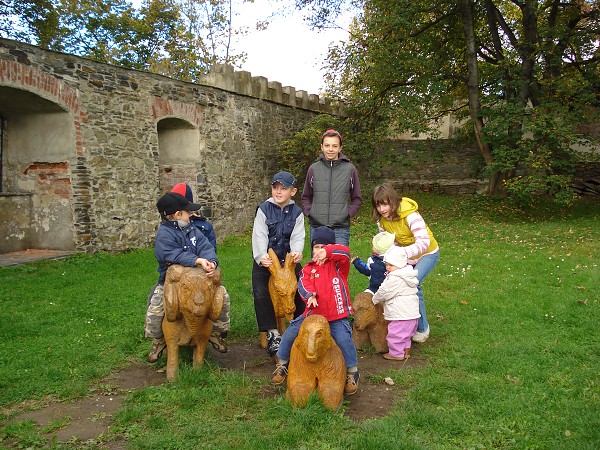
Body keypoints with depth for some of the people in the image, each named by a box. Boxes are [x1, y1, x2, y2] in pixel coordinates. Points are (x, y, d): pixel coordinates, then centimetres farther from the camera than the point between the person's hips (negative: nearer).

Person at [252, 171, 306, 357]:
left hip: (288, 258, 2)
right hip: (265, 259, -2)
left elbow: (298, 236, -8)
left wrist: (297, 252, -30)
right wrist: (262, 255, -30)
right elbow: (260, 235, -13)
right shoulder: (264, 209, -5)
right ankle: (272, 332, -5)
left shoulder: (297, 212, 1)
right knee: (260, 293, -16)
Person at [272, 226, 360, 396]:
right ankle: (282, 365, 23)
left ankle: (352, 373, 0)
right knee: (290, 333, -3)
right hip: (313, 314, 4)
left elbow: (345, 252, -21)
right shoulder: (309, 268, 8)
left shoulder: (338, 264, 1)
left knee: (344, 339, -25)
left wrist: (327, 251, -38)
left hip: (337, 316, -3)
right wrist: (310, 295, -32)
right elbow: (303, 284, -10)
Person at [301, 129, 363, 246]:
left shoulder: (350, 169, 3)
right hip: (317, 227, 1)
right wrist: (309, 212, 0)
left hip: (340, 228, -1)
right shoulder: (314, 169, 6)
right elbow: (306, 197, 16)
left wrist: (348, 213, -4)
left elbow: (357, 199, 10)